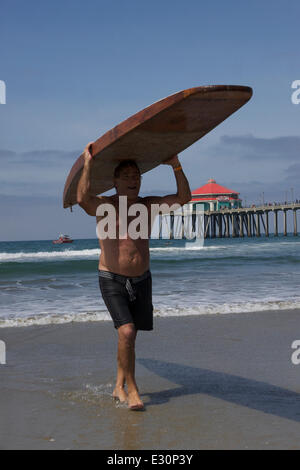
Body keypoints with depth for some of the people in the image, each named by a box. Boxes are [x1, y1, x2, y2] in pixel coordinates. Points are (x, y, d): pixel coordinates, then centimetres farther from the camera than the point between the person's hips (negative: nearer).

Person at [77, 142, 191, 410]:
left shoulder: (148, 205, 3)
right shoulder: (104, 206, -10)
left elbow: (184, 197, -4)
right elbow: (82, 199, -32)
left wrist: (176, 166, -11)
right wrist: (88, 164, -28)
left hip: (142, 279, 5)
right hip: (112, 280, -5)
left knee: (130, 335, 13)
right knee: (126, 332, -19)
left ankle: (119, 387, 29)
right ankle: (132, 390, -4)